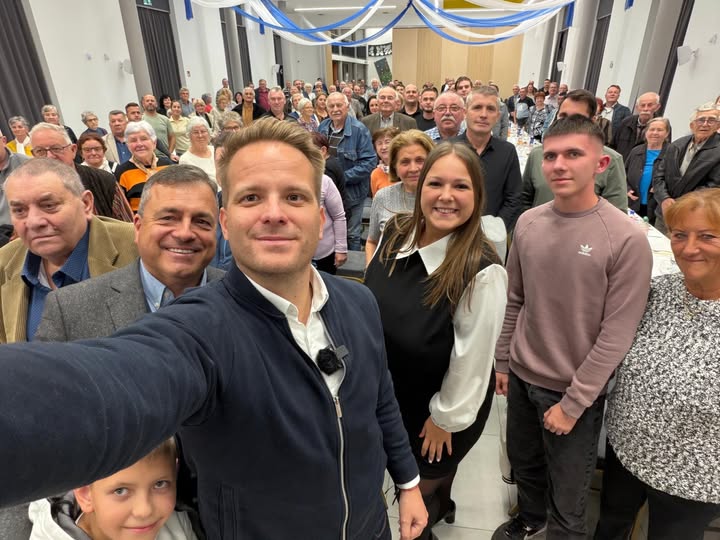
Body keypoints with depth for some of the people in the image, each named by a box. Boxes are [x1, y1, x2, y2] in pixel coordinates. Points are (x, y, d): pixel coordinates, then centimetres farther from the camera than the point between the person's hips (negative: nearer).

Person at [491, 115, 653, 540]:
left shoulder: (627, 239, -18)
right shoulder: (528, 223, -4)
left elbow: (617, 334, -16)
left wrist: (573, 403, -14)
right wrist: (503, 361, 8)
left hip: (576, 390, -4)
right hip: (521, 376, 5)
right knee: (524, 462, 27)